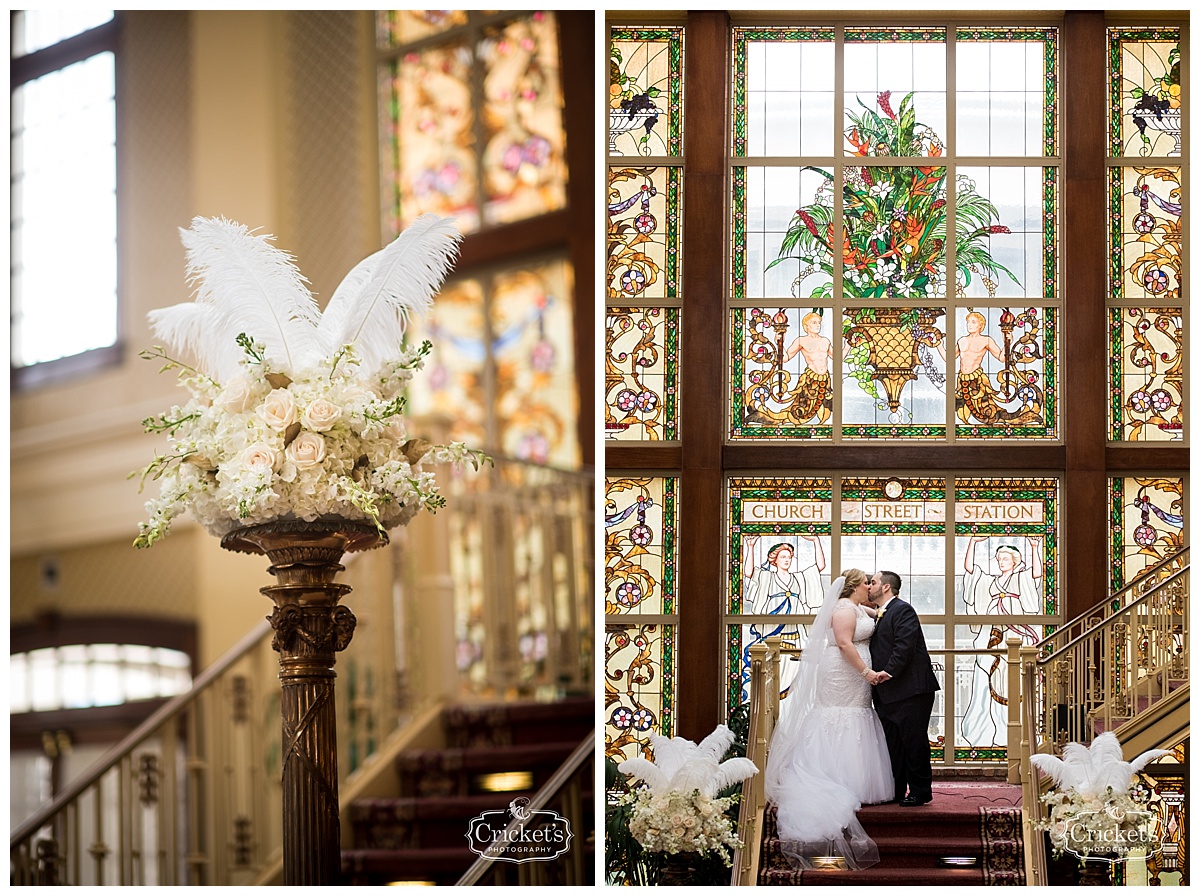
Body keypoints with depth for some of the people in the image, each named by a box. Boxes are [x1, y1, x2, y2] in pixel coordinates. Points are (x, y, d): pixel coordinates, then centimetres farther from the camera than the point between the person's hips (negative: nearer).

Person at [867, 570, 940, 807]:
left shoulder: (903, 610, -8)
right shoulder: (878, 616, 20)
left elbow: (904, 647, -18)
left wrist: (888, 672, -23)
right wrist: (870, 672, 5)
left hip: (910, 690, -9)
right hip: (887, 694, 9)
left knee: (914, 741, -5)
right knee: (892, 744, 10)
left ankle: (920, 792, 1)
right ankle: (895, 792, 15)